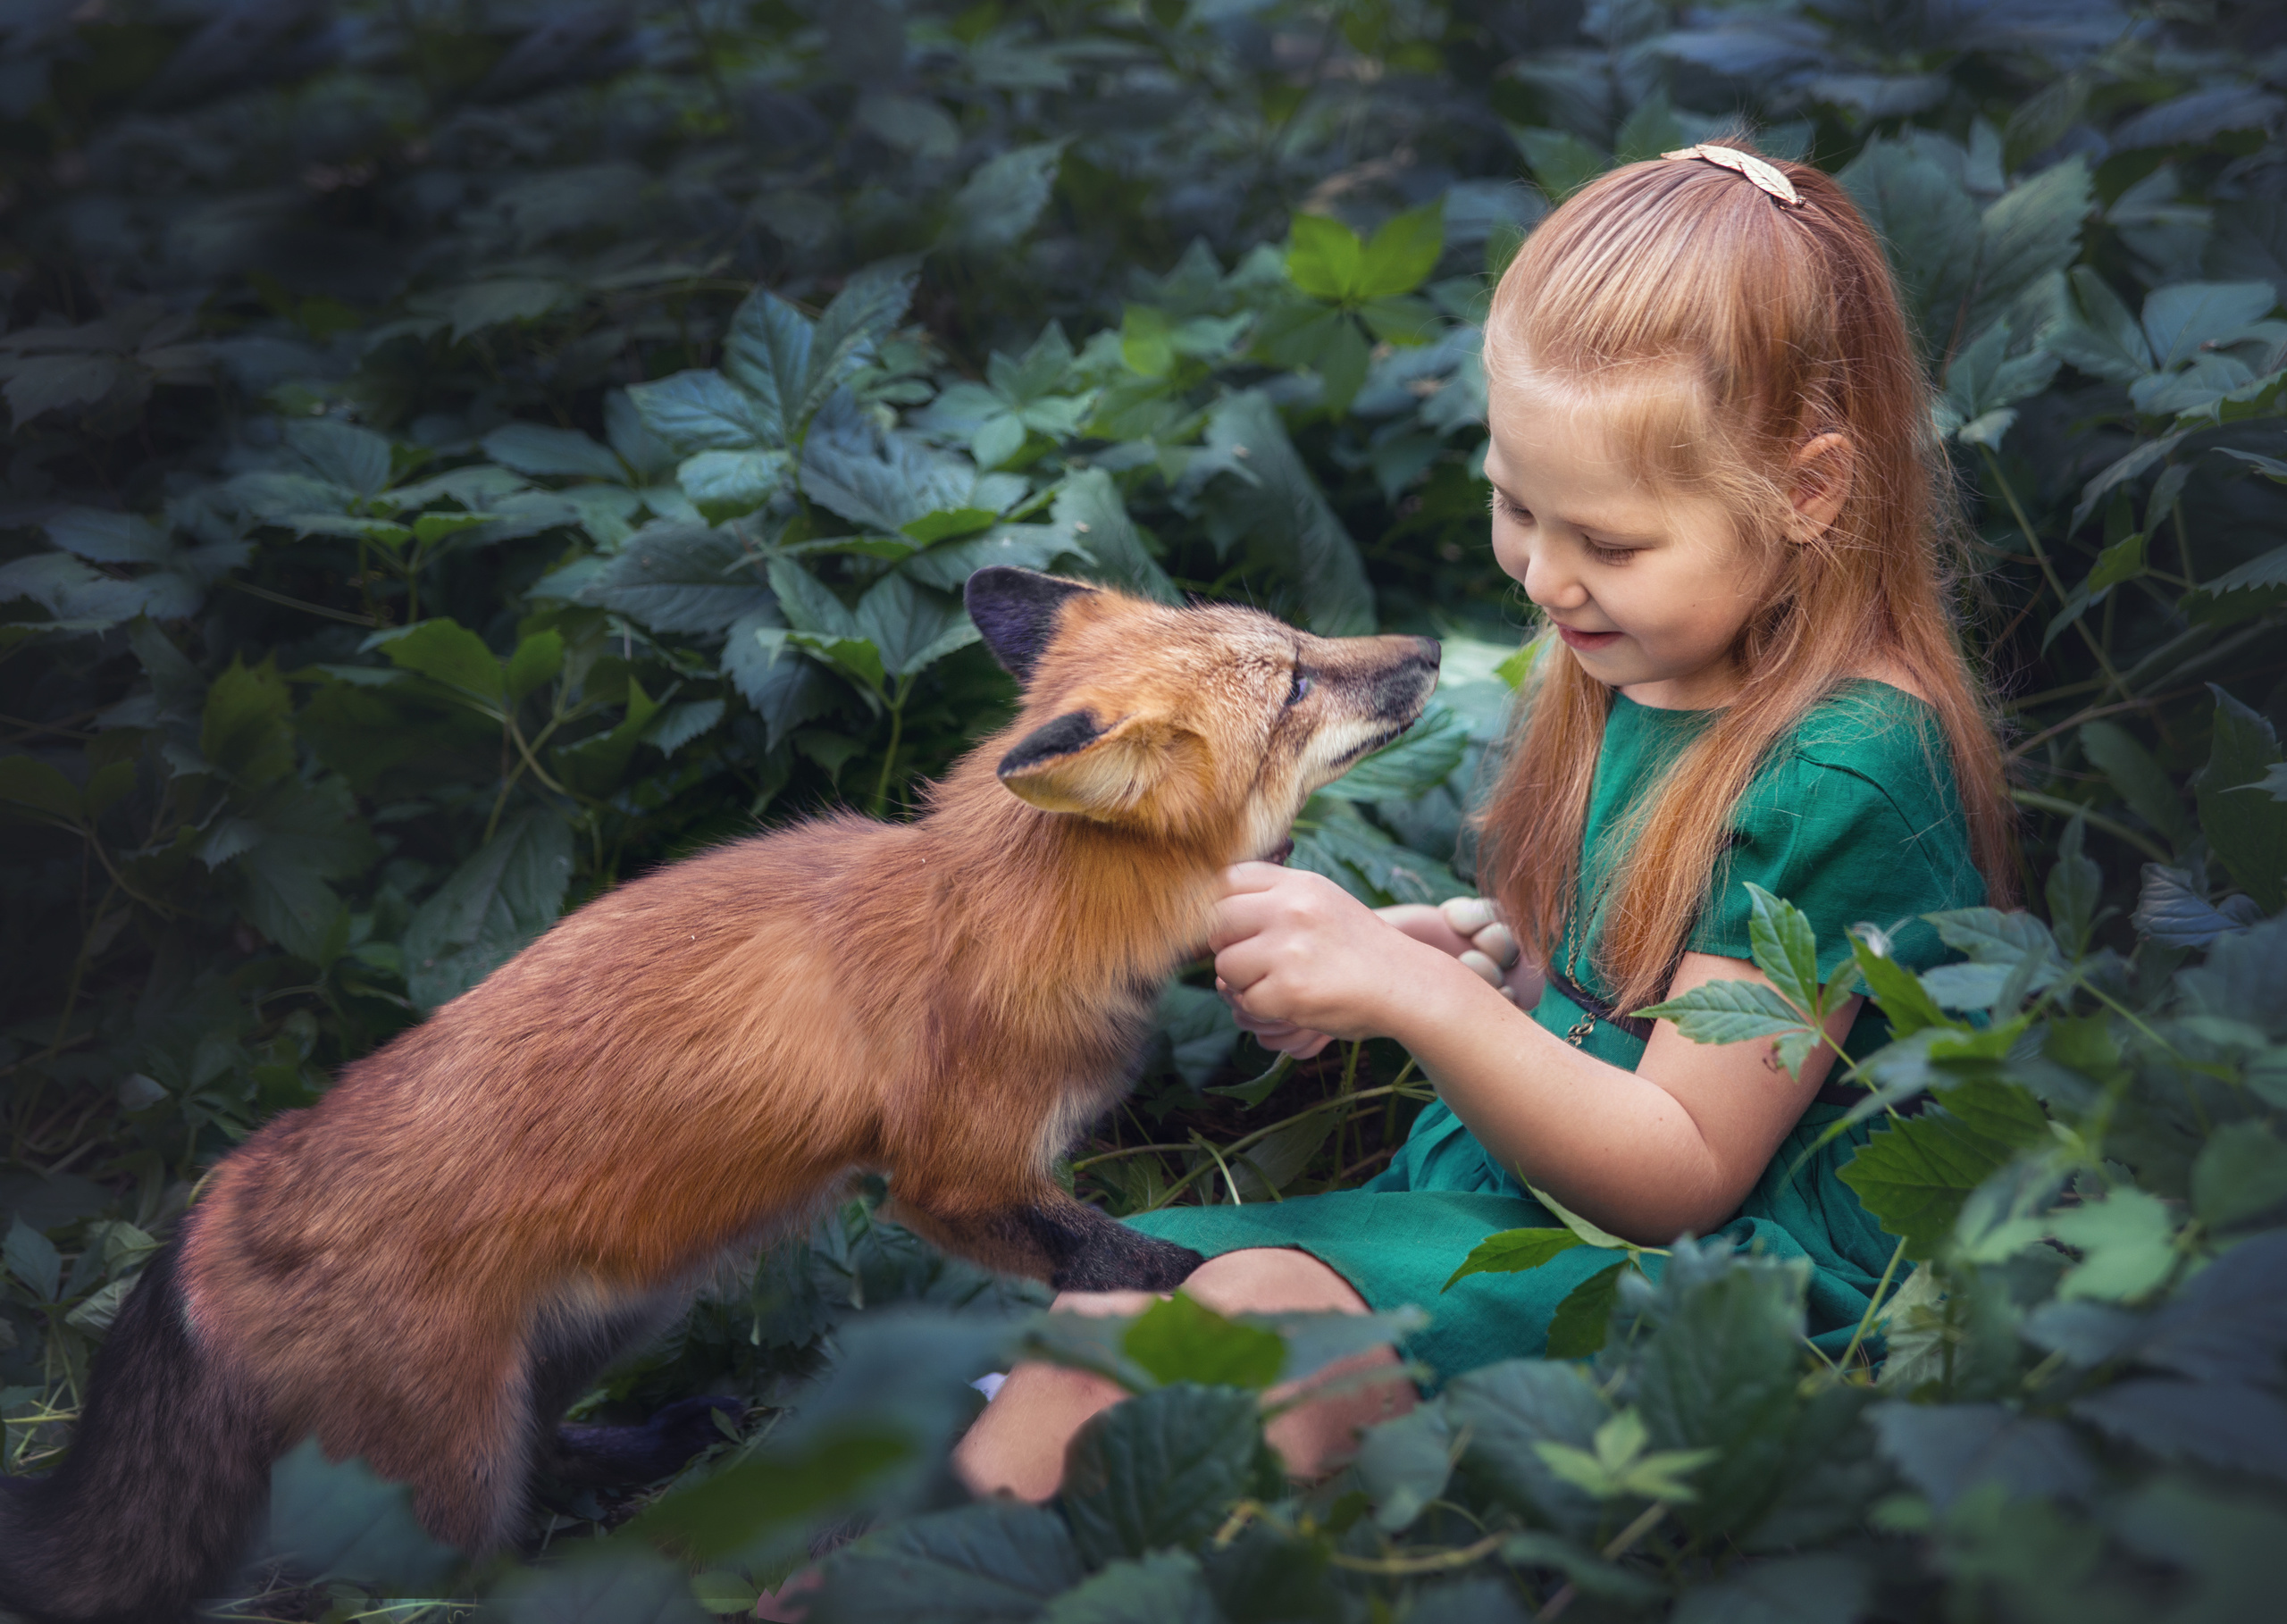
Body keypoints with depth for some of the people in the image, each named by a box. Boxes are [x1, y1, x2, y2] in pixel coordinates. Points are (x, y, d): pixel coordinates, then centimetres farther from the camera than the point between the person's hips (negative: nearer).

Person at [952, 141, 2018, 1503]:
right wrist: (1476, 957, 0)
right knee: (1087, 1328, -13)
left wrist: (1420, 995, -26)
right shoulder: (1626, 662, 7)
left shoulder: (1847, 771, -18)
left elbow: (1680, 1173, -16)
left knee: (1263, 1310, -32)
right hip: (1488, 1193, 8)